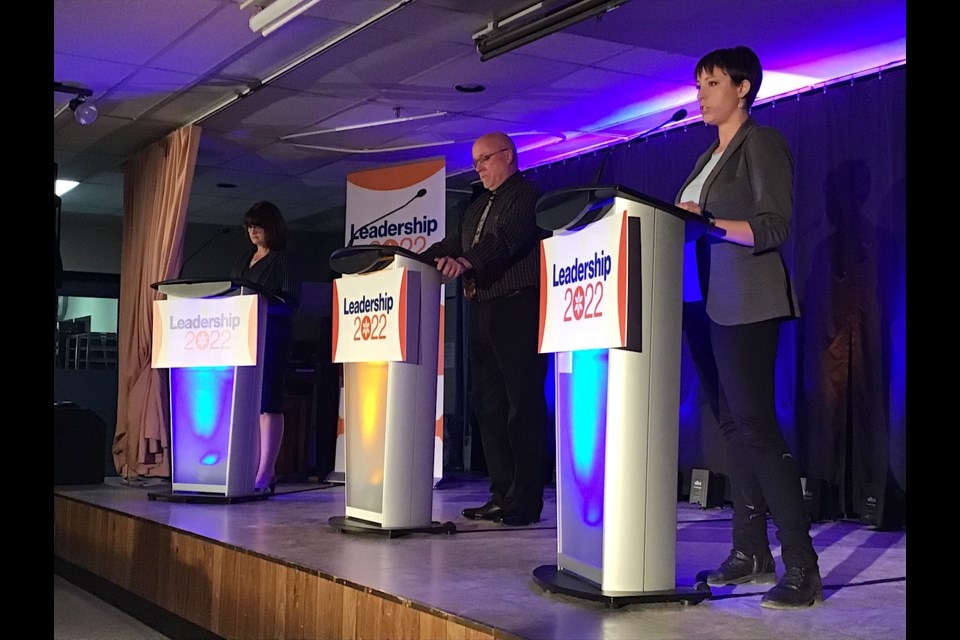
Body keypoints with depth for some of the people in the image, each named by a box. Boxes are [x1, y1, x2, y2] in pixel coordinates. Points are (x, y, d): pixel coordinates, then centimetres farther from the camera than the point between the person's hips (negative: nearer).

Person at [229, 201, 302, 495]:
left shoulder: (284, 259, -1)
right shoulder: (242, 260, 20)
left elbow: (291, 301, -10)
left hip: (272, 335, -6)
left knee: (267, 402, -7)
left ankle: (265, 474, -6)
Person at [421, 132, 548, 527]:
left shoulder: (525, 195, -4)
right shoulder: (476, 208, 24)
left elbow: (506, 238, -20)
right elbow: (452, 245, 20)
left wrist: (465, 262, -34)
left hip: (517, 309, -9)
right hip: (482, 313, 9)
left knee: (522, 405, -8)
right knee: (489, 405, 8)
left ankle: (525, 502, -6)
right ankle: (501, 495, 14)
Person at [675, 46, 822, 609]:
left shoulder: (761, 143, -5)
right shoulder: (710, 158, 20)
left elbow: (774, 227, -16)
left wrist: (707, 222, -24)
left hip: (750, 304, -9)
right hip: (714, 304, 9)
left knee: (757, 425, -13)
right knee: (734, 424, 9)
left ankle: (802, 568, -10)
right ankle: (751, 553, 16)